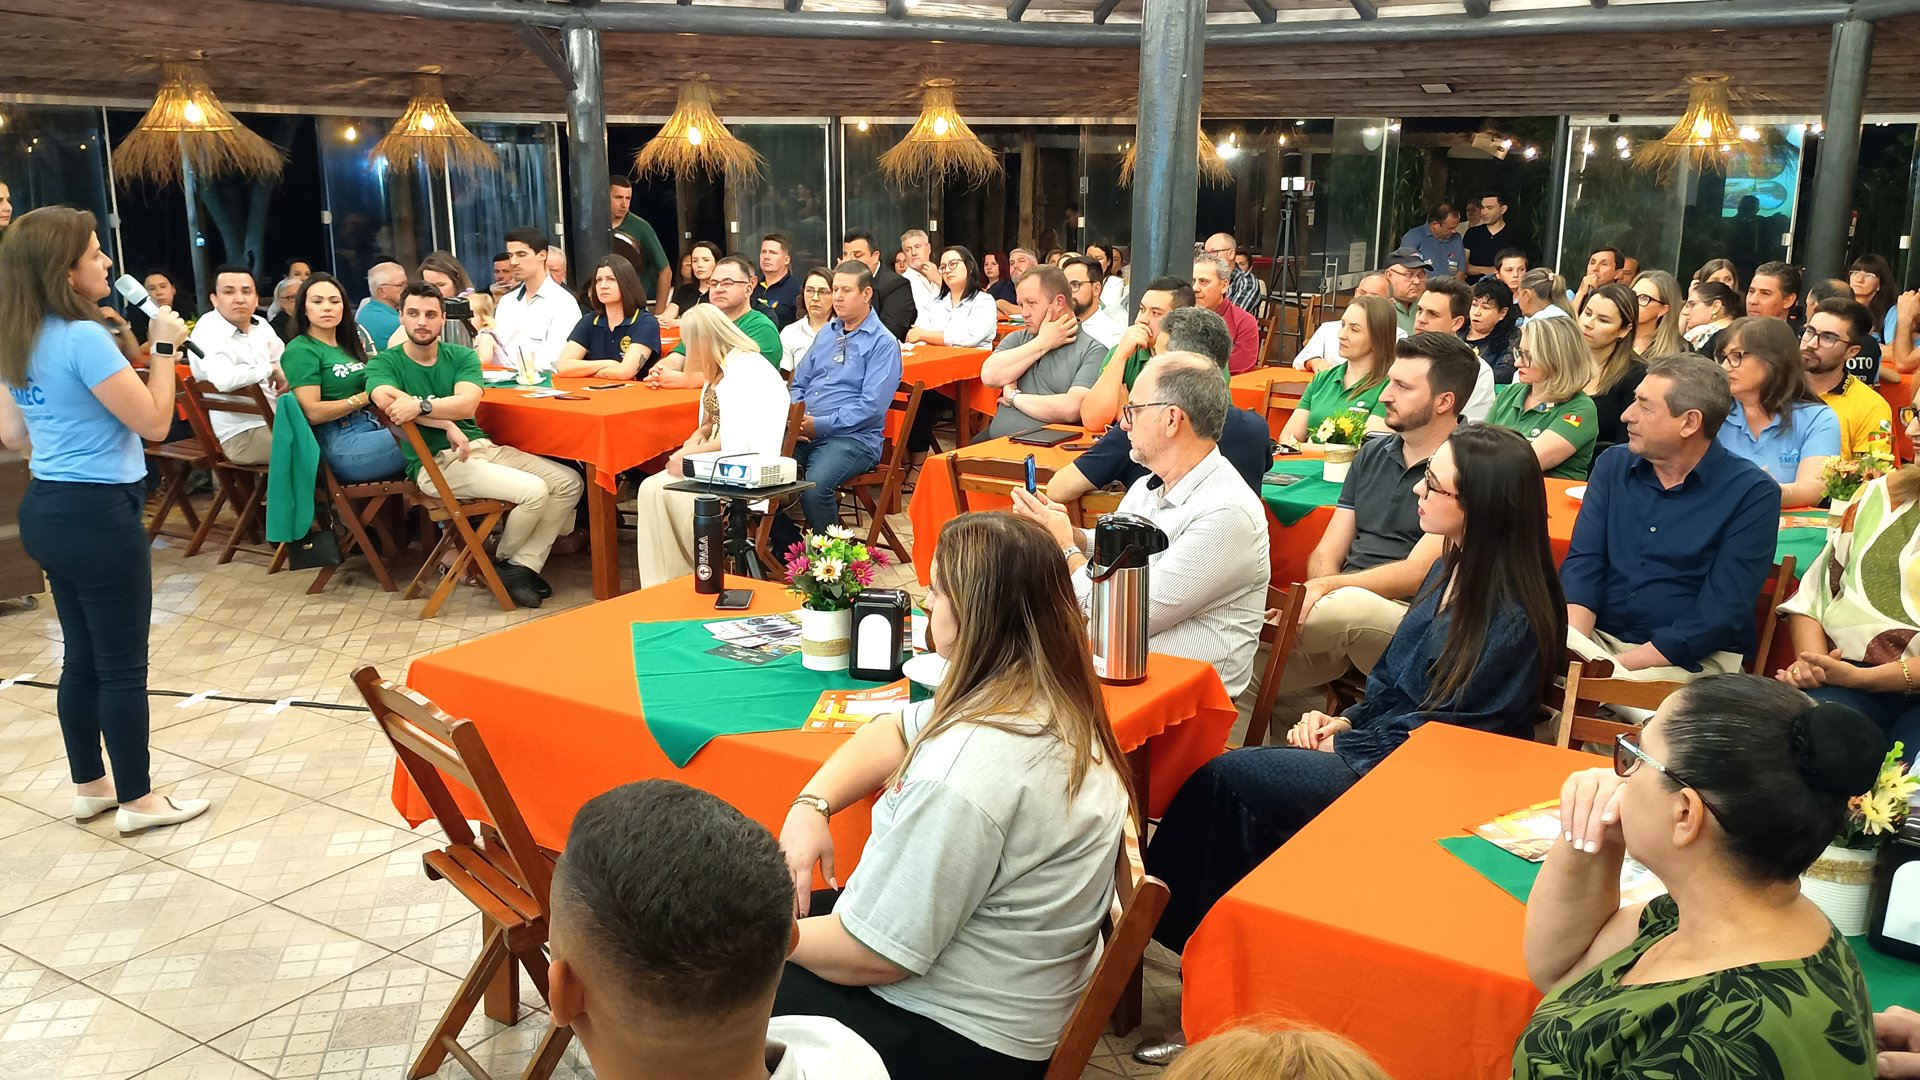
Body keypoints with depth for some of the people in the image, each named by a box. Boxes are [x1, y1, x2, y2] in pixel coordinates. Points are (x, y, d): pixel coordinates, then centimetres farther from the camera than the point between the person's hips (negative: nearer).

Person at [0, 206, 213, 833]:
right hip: (98, 516, -9)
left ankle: (89, 786, 28)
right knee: (123, 665, 1)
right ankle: (137, 800, 11)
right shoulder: (83, 337, -20)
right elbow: (155, 423, -17)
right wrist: (165, 348, -9)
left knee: (81, 657, 18)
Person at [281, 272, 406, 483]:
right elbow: (312, 412, -12)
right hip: (338, 445, -8)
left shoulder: (347, 346, 23)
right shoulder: (300, 351, -2)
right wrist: (366, 398, -13)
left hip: (372, 430, 8)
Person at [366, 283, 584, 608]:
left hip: (482, 447, 6)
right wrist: (447, 425, -22)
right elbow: (389, 402, -21)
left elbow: (467, 404, -9)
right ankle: (503, 561, 3)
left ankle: (523, 567, -6)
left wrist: (421, 405, -26)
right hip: (436, 462, -6)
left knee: (569, 482, -10)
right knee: (534, 490, -25)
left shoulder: (462, 357, 11)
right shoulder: (384, 363, 2)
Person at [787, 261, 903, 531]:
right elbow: (799, 384, 23)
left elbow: (871, 406, -13)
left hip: (853, 438, -6)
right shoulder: (826, 333, 20)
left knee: (813, 487, -33)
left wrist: (820, 425, -15)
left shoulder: (883, 344, -3)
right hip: (804, 434, 6)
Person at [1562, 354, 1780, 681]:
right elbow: (1582, 564, 1)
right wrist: (1574, 648, -17)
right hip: (1598, 639, 4)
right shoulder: (1612, 465, 9)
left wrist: (1621, 665, -21)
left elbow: (1721, 612, -13)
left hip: (1694, 658, -4)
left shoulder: (1753, 494, -6)